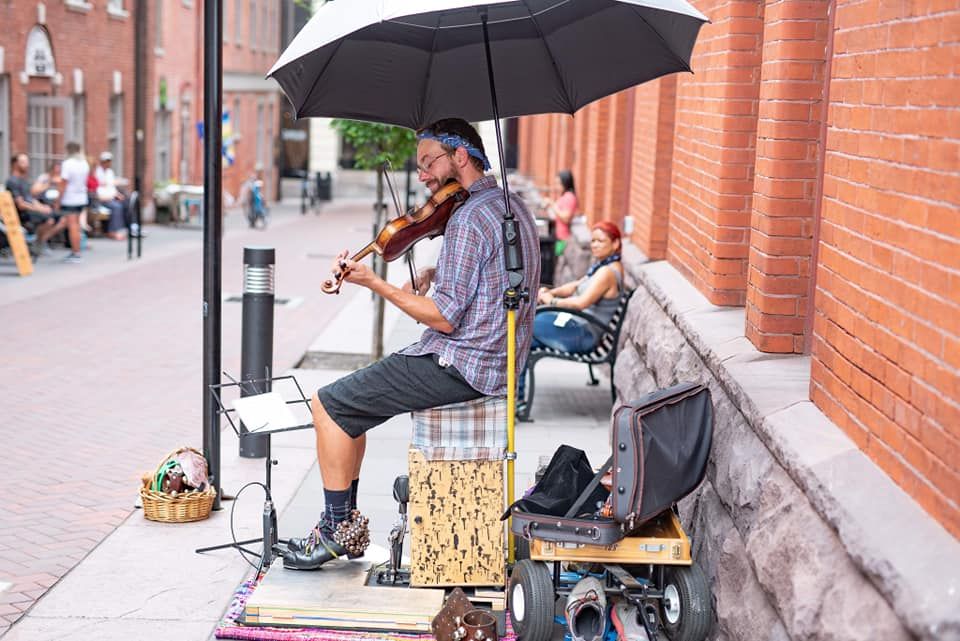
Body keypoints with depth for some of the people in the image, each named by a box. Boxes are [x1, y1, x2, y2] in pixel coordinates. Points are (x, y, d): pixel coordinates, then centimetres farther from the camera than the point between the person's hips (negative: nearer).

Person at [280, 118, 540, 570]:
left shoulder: (468, 219, -19)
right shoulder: (512, 206, 12)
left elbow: (444, 318, -21)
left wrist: (373, 283, -16)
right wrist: (437, 274, 10)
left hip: (461, 365, -10)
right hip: (494, 361, 10)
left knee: (329, 404, -3)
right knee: (350, 399, 19)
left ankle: (339, 529, 5)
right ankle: (344, 522, 20)